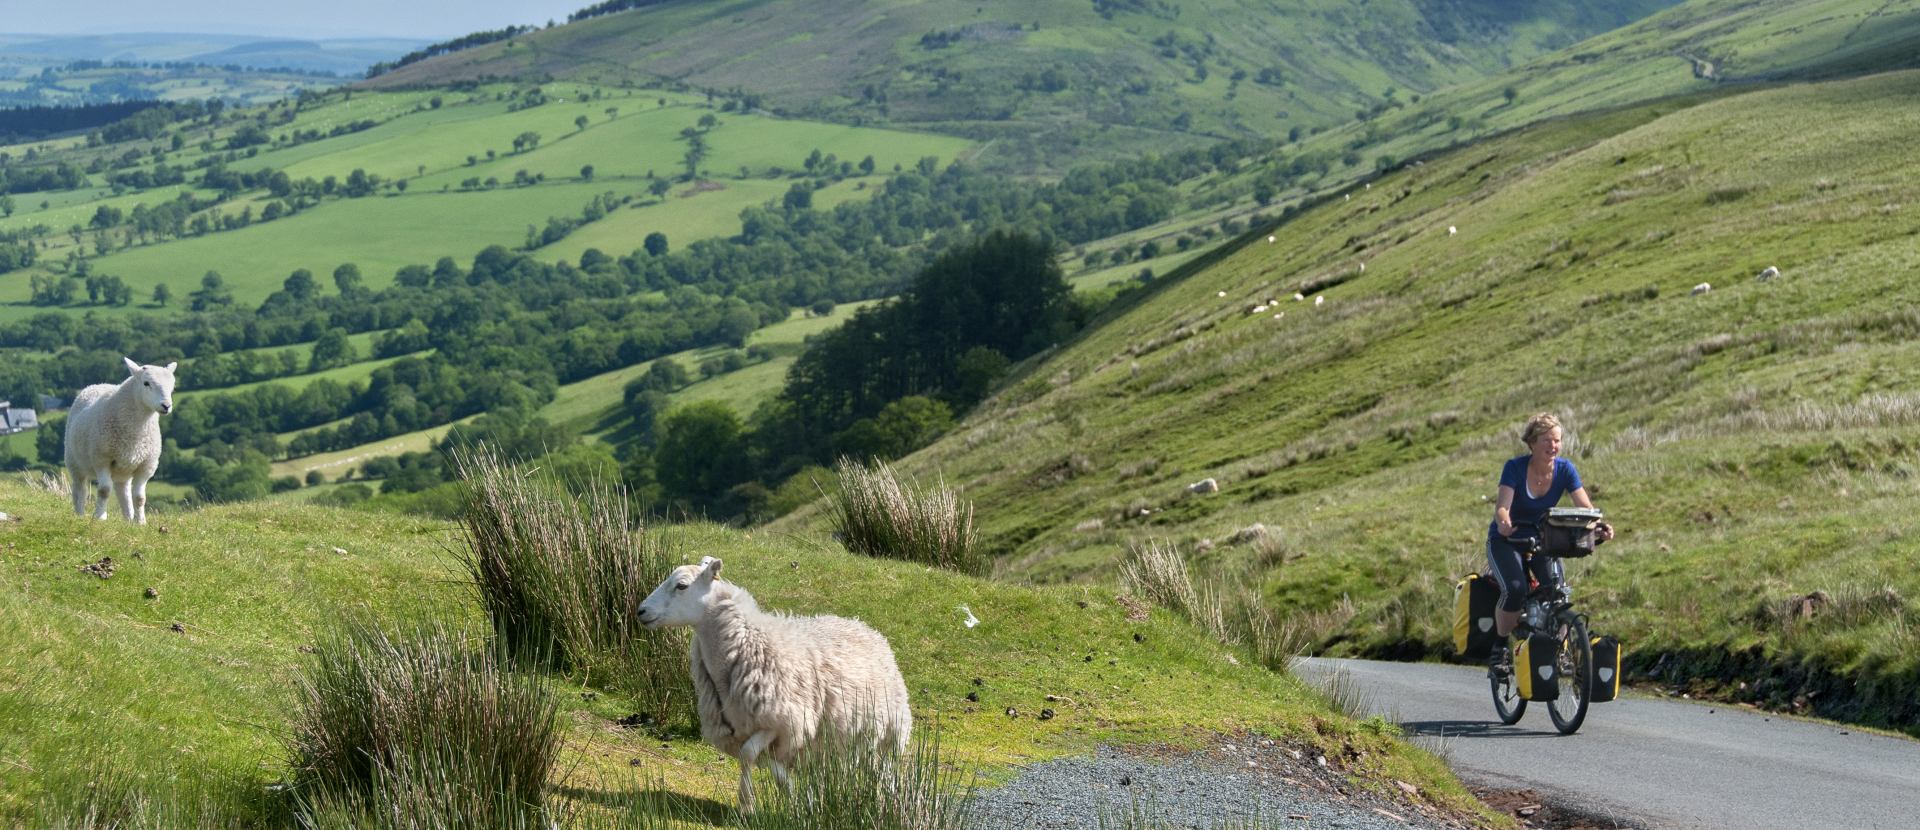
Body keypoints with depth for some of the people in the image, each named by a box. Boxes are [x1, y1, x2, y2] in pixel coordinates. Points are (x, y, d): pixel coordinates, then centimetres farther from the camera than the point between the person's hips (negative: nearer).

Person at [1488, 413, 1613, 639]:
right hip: (1506, 541, -3)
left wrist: (1598, 528, -39)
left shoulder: (1564, 469, -10)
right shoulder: (1515, 467, -19)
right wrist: (1504, 524, -55)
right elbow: (1502, 506, -31)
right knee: (1515, 591, -28)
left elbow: (1586, 508, -16)